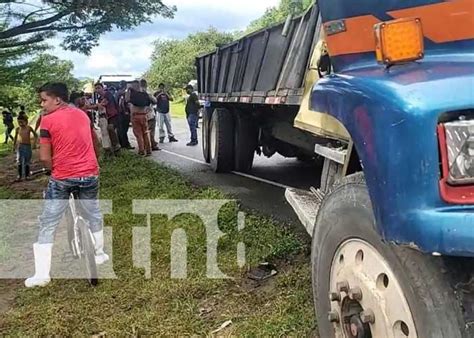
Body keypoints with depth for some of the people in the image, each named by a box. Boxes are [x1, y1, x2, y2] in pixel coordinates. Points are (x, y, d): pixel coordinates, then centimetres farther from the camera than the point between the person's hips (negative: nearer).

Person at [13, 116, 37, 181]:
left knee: (27, 162, 8)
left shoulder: (29, 128, -5)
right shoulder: (18, 129, 0)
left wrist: (34, 142, -1)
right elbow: (15, 137, 14)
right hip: (20, 146, 1)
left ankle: (27, 175, 19)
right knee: (20, 162, -3)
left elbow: (35, 135, 7)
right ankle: (20, 176, 1)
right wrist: (14, 145, 13)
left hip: (28, 146, -1)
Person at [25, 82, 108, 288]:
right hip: (89, 174, 5)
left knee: (48, 224, 5)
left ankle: (42, 274, 6)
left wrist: (54, 170, 10)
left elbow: (45, 158, -9)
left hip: (62, 177, -4)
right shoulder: (83, 115, 9)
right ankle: (99, 254, 37)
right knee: (93, 215, 23)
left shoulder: (48, 120, -7)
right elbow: (95, 142, 22)